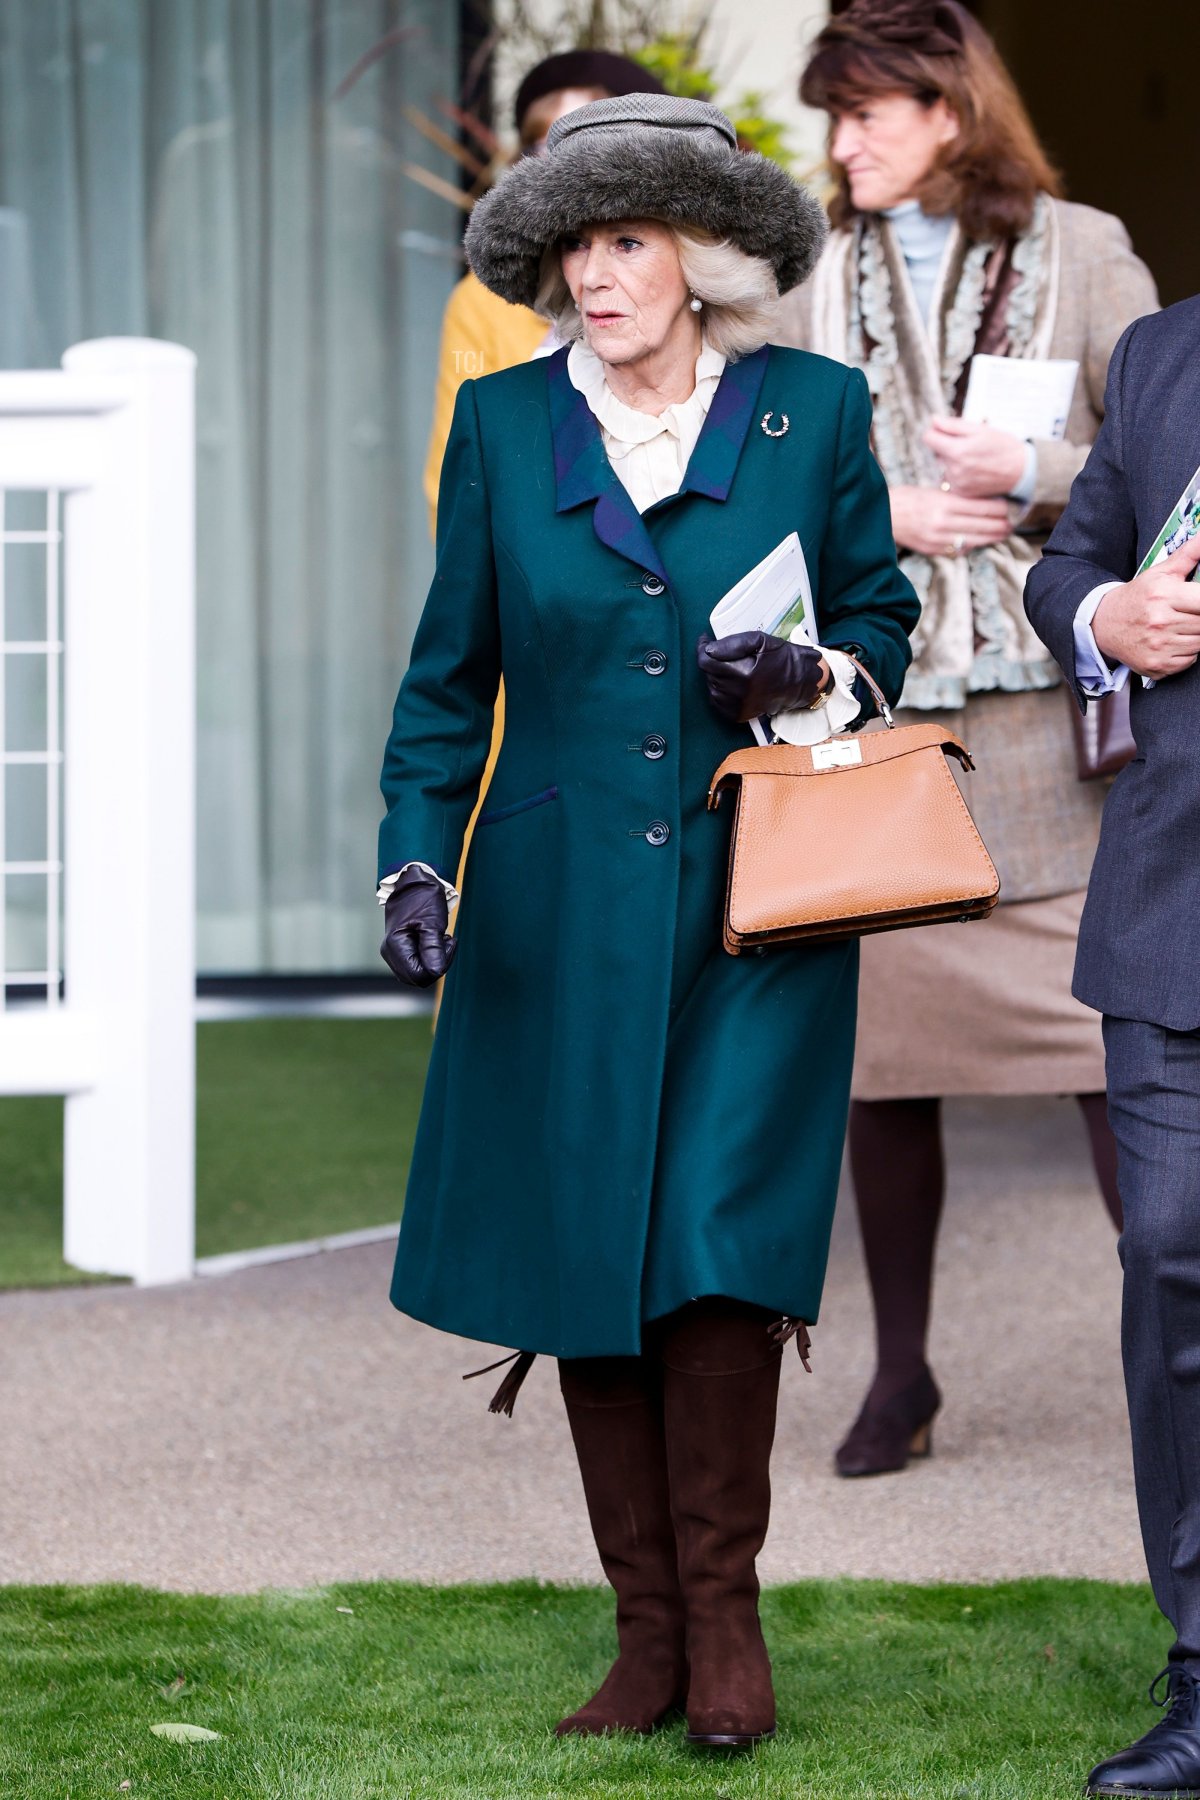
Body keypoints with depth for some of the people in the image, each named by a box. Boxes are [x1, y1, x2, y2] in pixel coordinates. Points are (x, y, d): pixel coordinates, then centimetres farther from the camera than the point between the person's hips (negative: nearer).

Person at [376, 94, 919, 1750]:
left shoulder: (814, 413, 2)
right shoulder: (504, 421, 5)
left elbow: (882, 621, 12)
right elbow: (452, 670, 9)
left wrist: (810, 678, -9)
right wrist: (416, 856, -1)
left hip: (751, 903, -2)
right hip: (562, 913, 2)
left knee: (719, 1244, -10)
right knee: (581, 1264, 2)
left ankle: (723, 1613, 5)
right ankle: (647, 1630, 12)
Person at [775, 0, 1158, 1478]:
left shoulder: (1082, 256, 4)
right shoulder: (818, 285, 13)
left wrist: (1038, 478, -15)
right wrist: (879, 513, -7)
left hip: (1041, 705, -3)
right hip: (868, 705, 3)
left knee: (1104, 1030, -9)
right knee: (880, 1039, 5)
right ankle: (900, 1373, 16)